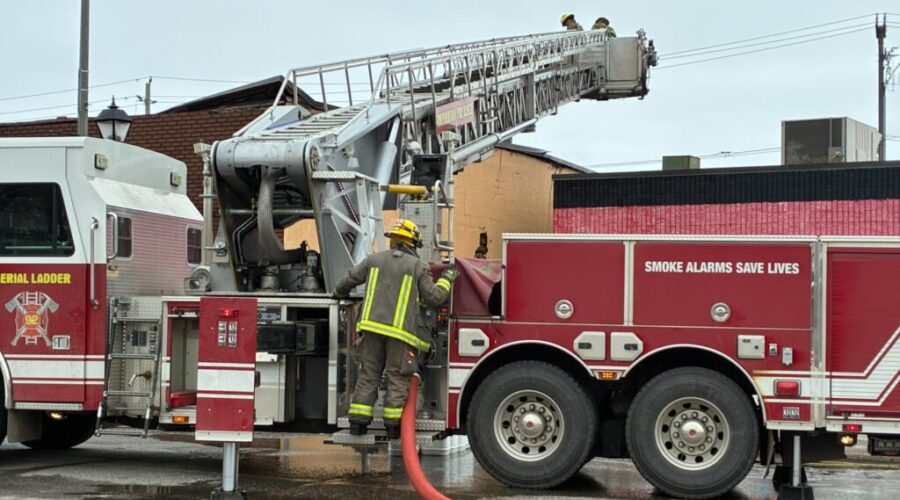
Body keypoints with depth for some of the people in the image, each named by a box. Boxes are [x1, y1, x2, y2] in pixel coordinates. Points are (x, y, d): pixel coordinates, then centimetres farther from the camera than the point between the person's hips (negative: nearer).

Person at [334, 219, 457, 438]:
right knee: (397, 378, 4)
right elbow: (434, 297, 1)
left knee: (368, 374, 9)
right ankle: (393, 425, 3)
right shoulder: (418, 266, -1)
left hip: (372, 325, 3)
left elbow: (349, 279, 16)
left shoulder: (375, 259, 9)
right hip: (400, 330, -3)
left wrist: (340, 293, 38)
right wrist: (446, 279, 19)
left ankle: (358, 422, 8)